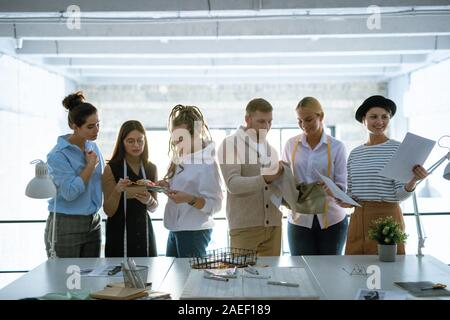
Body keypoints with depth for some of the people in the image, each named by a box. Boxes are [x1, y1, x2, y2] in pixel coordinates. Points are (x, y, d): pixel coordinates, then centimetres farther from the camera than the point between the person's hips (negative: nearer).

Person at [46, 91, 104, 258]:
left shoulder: (93, 147, 7)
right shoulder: (58, 155, -14)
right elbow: (70, 192, -22)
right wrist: (91, 165, -16)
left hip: (93, 223, 6)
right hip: (66, 227, -6)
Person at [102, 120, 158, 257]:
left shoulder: (151, 168, 6)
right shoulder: (111, 169, -6)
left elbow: (154, 208, 11)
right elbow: (109, 211, -6)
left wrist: (149, 200, -10)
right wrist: (117, 191, -22)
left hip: (144, 231, 3)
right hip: (120, 233, -3)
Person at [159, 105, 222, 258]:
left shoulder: (207, 162, -13)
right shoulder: (182, 160, 10)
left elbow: (214, 204, -17)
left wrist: (189, 199, -32)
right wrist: (168, 187, 2)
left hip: (194, 232, -8)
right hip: (175, 229, 8)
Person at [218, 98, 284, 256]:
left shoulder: (270, 149, 17)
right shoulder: (231, 144, -1)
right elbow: (233, 184, -14)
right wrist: (265, 179, -27)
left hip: (273, 225, 5)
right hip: (245, 226, -5)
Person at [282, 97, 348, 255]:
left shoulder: (336, 147, 0)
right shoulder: (291, 145, 5)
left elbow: (342, 186, -2)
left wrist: (326, 189, -23)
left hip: (331, 220, -1)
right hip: (299, 219, 1)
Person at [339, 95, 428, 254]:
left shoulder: (397, 148, -4)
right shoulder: (355, 153, 10)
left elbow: (400, 195, -9)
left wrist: (413, 181, -27)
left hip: (387, 217, -4)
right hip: (358, 218, 4)